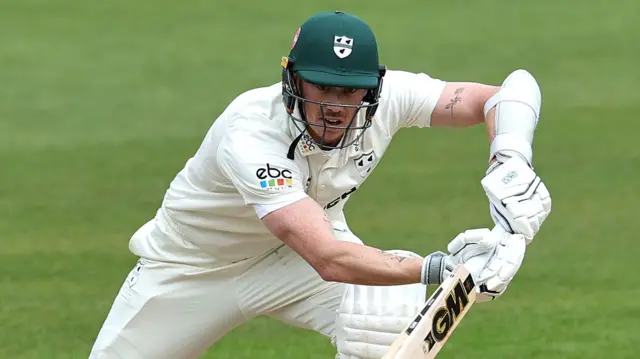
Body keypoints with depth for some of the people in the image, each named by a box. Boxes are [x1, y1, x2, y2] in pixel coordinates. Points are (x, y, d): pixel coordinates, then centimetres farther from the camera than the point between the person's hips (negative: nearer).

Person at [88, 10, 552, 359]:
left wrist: (511, 165, -43)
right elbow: (327, 260, -50)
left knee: (390, 310, -29)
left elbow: (514, 90, -23)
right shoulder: (249, 134, -40)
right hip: (195, 266, -2)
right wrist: (441, 267, -60)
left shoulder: (387, 98, -26)